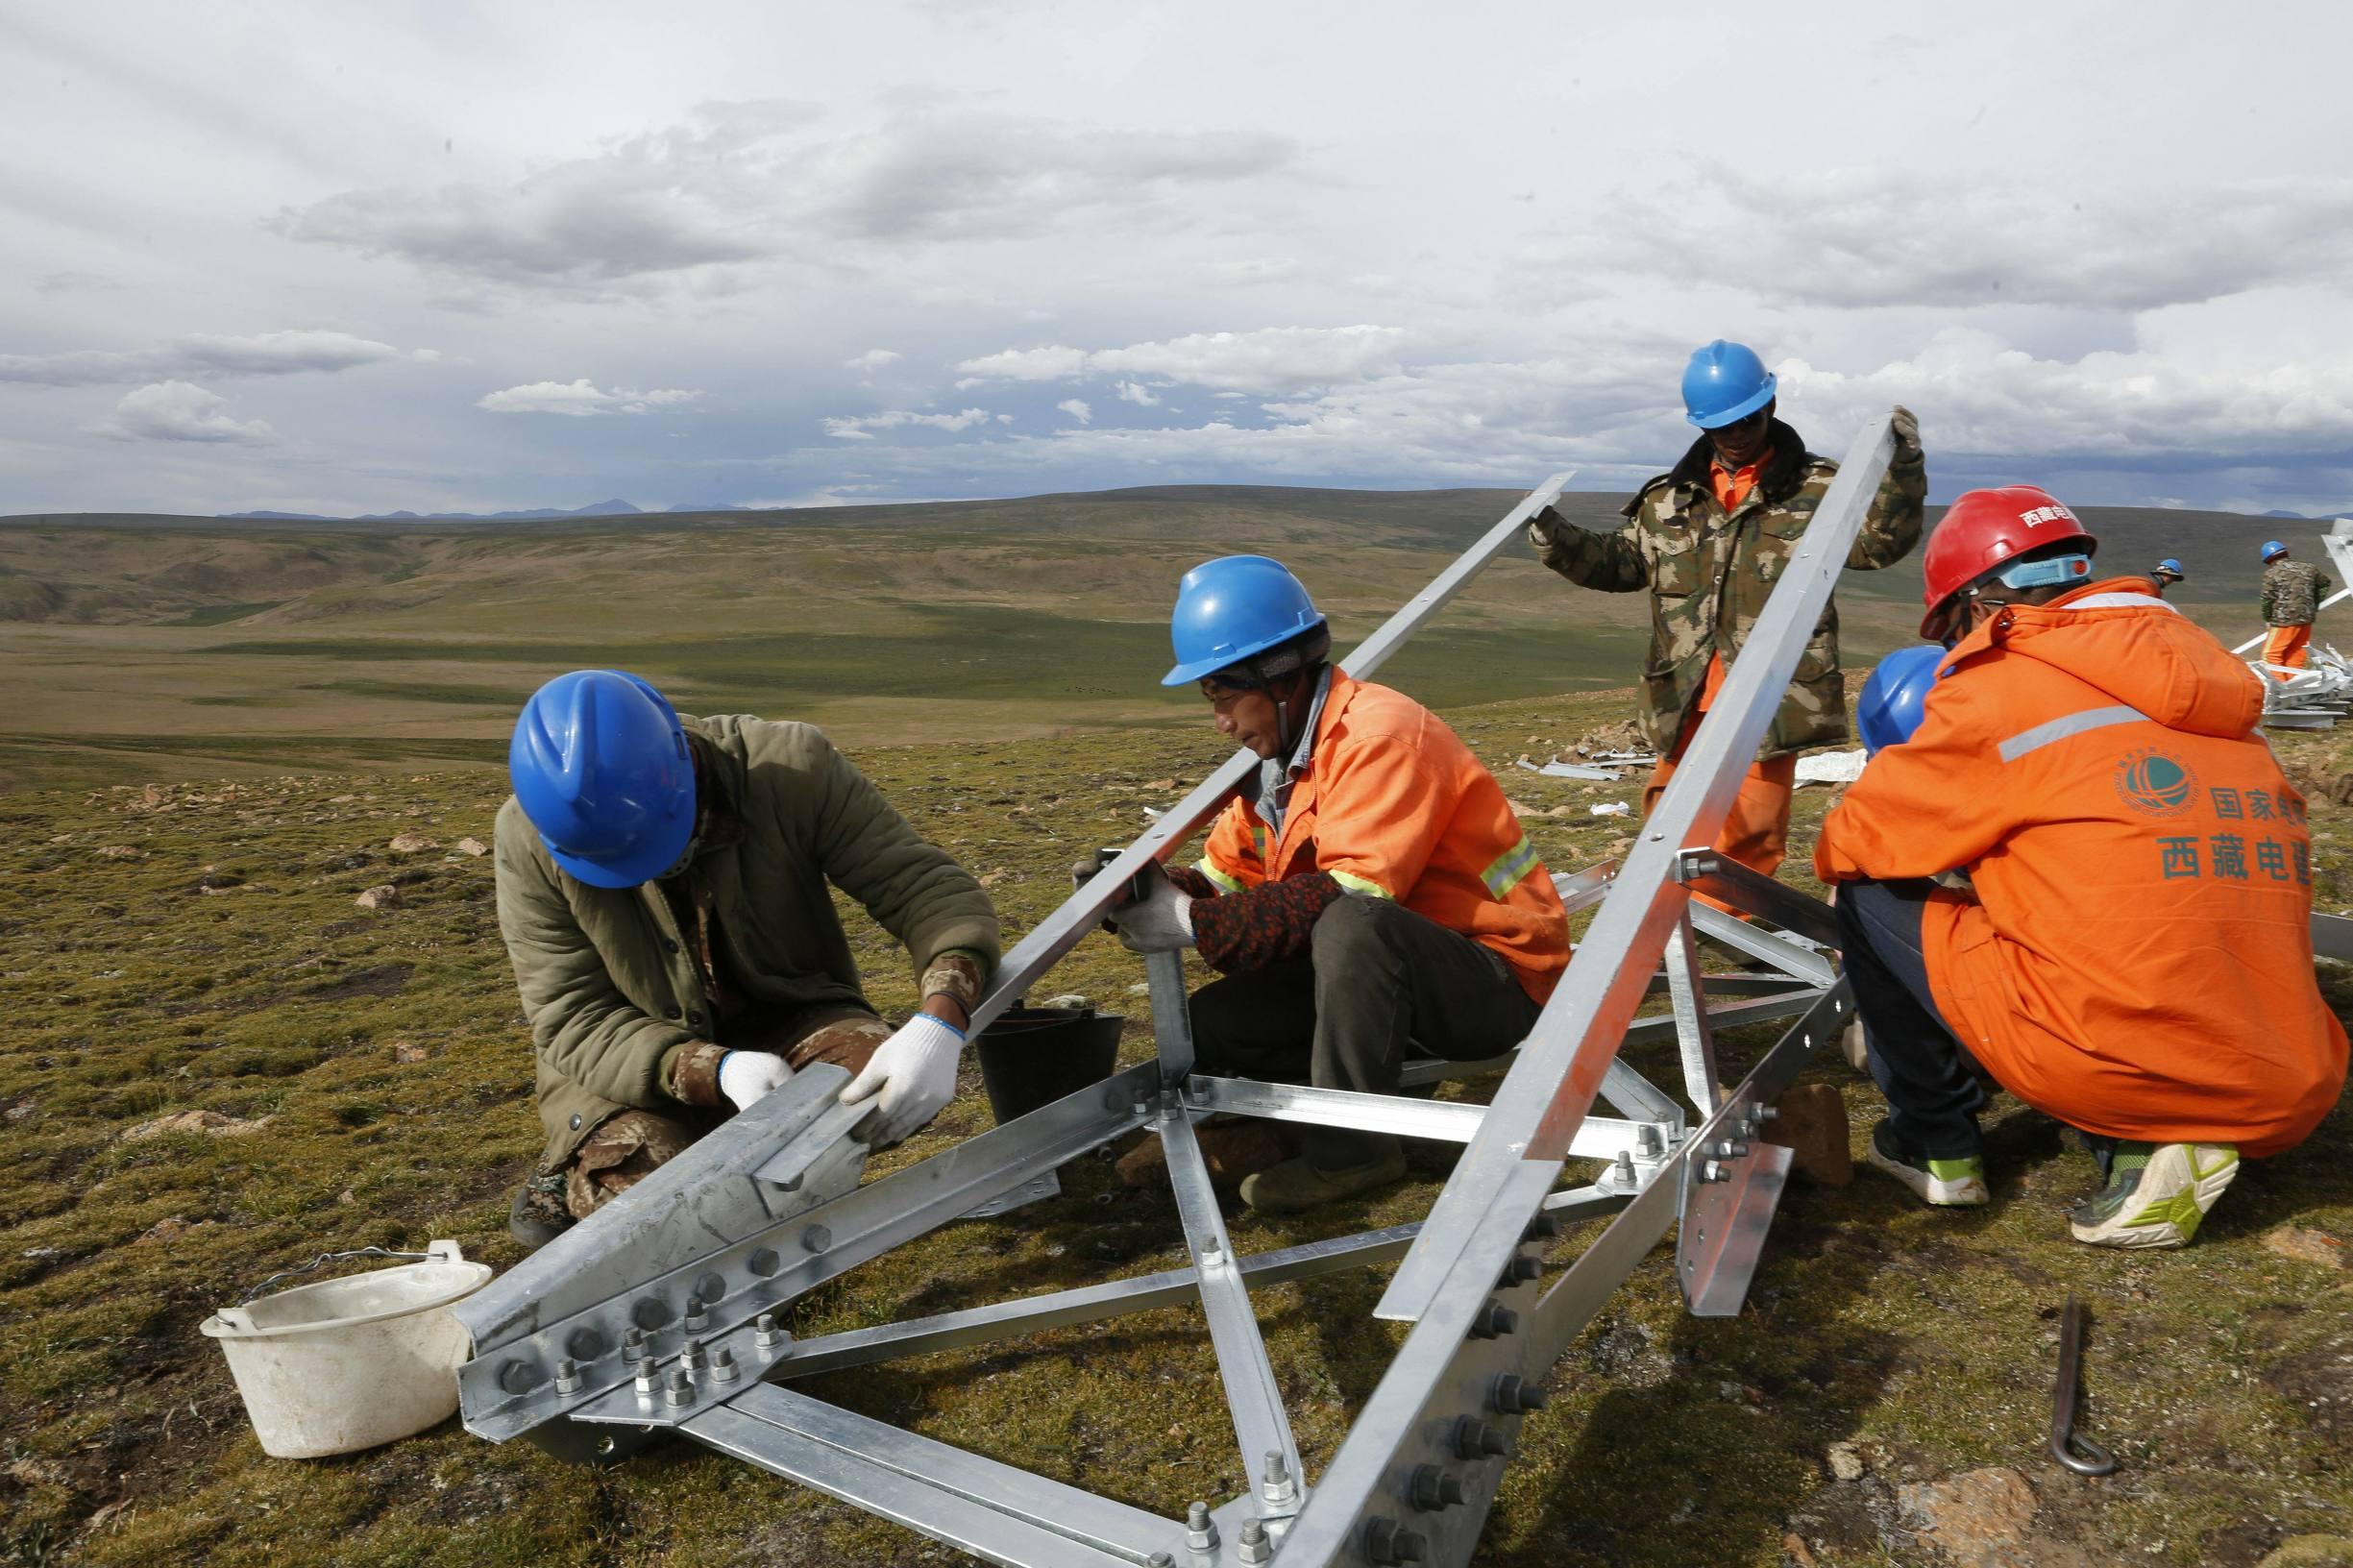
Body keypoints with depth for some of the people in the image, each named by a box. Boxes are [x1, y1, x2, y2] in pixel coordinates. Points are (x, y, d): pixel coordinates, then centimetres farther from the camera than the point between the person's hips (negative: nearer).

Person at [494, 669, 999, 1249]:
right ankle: (573, 1171, 11)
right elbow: (572, 1021, -18)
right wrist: (714, 1071, -35)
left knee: (884, 1091, -27)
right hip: (634, 1061, -1)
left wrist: (940, 1022, -41)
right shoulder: (530, 837, -20)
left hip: (788, 1017, 1)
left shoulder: (792, 767, -23)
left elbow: (933, 887, -22)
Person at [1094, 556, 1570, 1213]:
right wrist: (1156, 893, -15)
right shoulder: (1278, 750, 7)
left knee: (1350, 927, -38)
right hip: (1379, 965, 8)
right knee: (1211, 1024, -6)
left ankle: (1351, 1145, -21)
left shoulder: (1381, 735, -21)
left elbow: (1352, 894, -31)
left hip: (1499, 983, -8)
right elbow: (1229, 876, 6)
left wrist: (1196, 925, -30)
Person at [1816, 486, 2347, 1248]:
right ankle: (2149, 1147, 10)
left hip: (2108, 1061, -7)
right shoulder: (2210, 684, 16)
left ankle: (1937, 1147, 18)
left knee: (1873, 896, 9)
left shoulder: (2000, 686, -4)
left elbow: (1853, 844, 5)